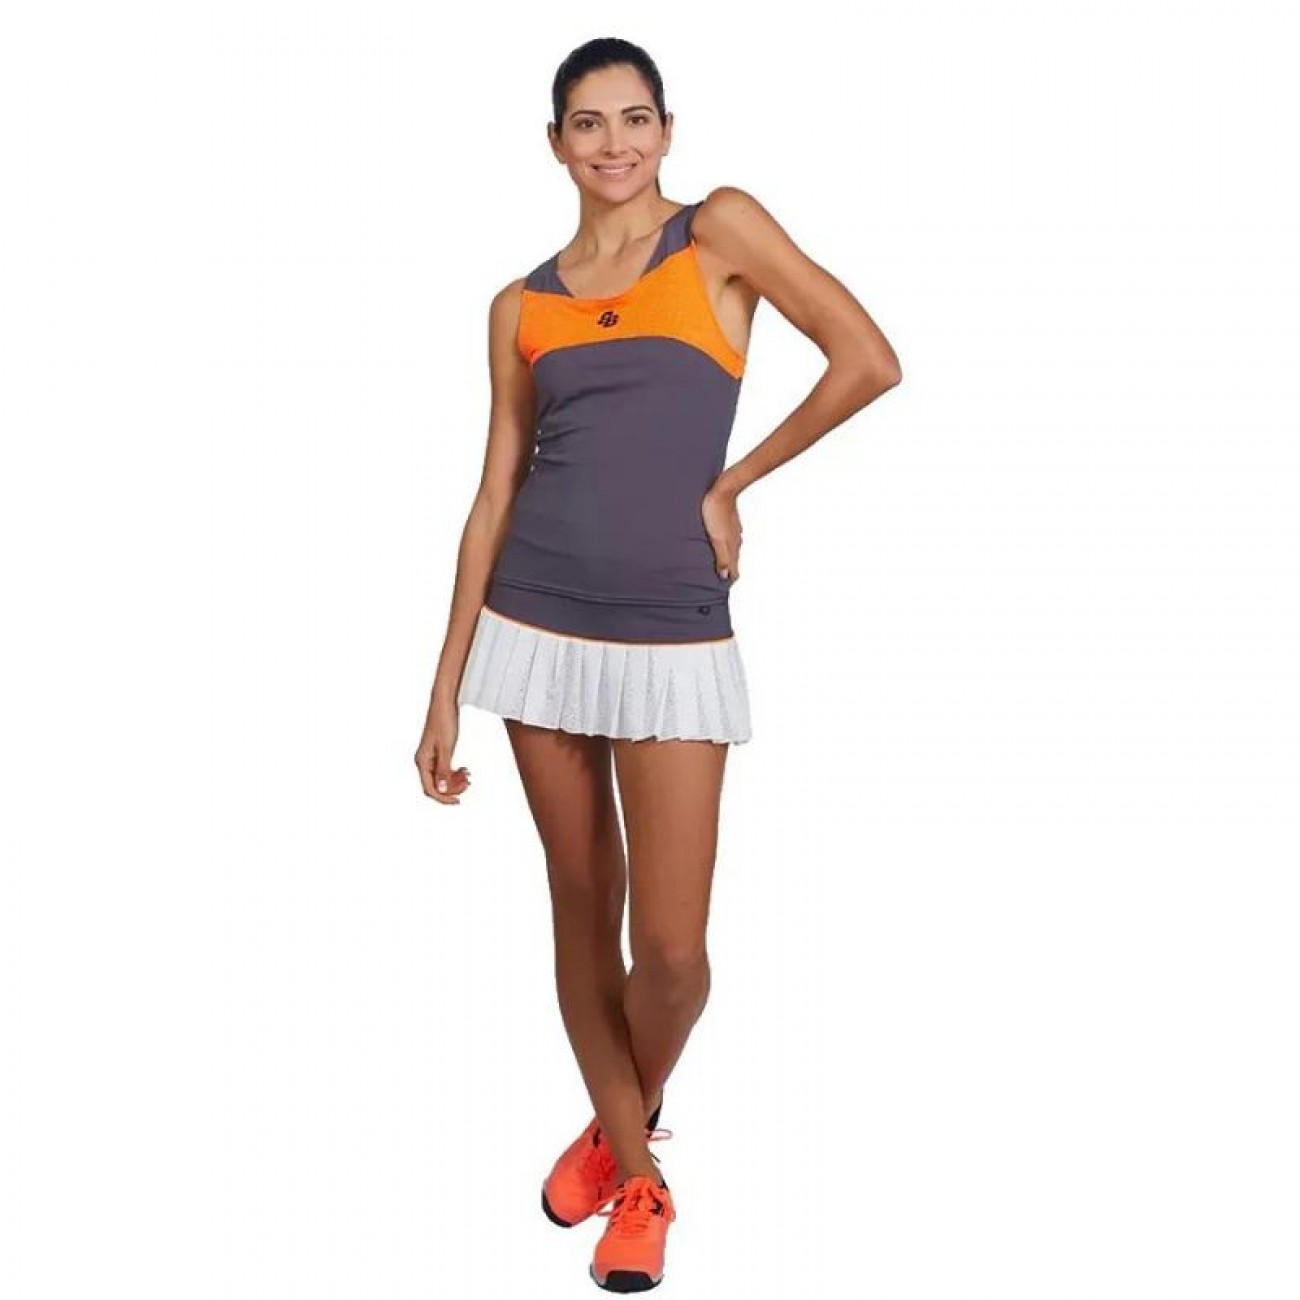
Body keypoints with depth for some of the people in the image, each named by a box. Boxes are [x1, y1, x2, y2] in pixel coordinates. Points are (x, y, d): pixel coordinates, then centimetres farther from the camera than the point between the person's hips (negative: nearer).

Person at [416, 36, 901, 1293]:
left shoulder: (720, 230, 1)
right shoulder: (520, 305, 9)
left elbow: (870, 362, -5)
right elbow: (496, 495, 8)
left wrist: (727, 487, -2)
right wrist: (446, 689, 5)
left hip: (670, 636, -3)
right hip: (535, 627, 3)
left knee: (672, 950, -4)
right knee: (582, 910, 11)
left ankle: (629, 1115, 30)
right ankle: (635, 1175, 30)